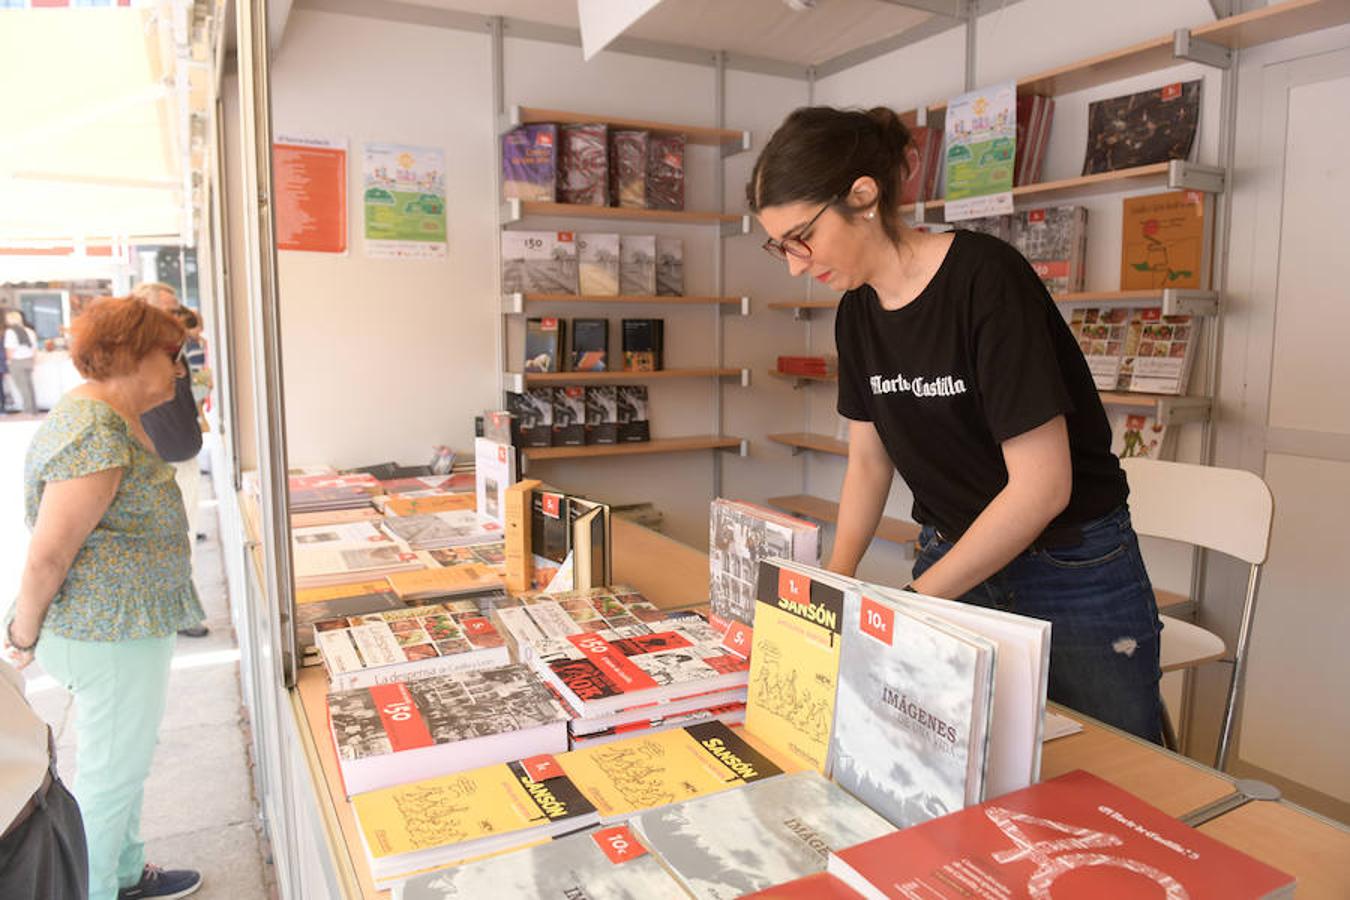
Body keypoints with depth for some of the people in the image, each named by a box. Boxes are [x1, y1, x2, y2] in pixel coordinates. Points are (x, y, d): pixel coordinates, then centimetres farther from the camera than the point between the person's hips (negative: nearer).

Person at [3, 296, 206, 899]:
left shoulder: (110, 417, 8)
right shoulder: (96, 440, -26)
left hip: (126, 622, 10)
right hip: (112, 633, -10)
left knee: (123, 762, 23)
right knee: (110, 773, 8)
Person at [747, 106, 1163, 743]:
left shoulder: (984, 278, -23)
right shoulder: (858, 310, -1)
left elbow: (1041, 485, -24)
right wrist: (838, 575, -5)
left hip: (1073, 575, -5)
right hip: (951, 561, 6)